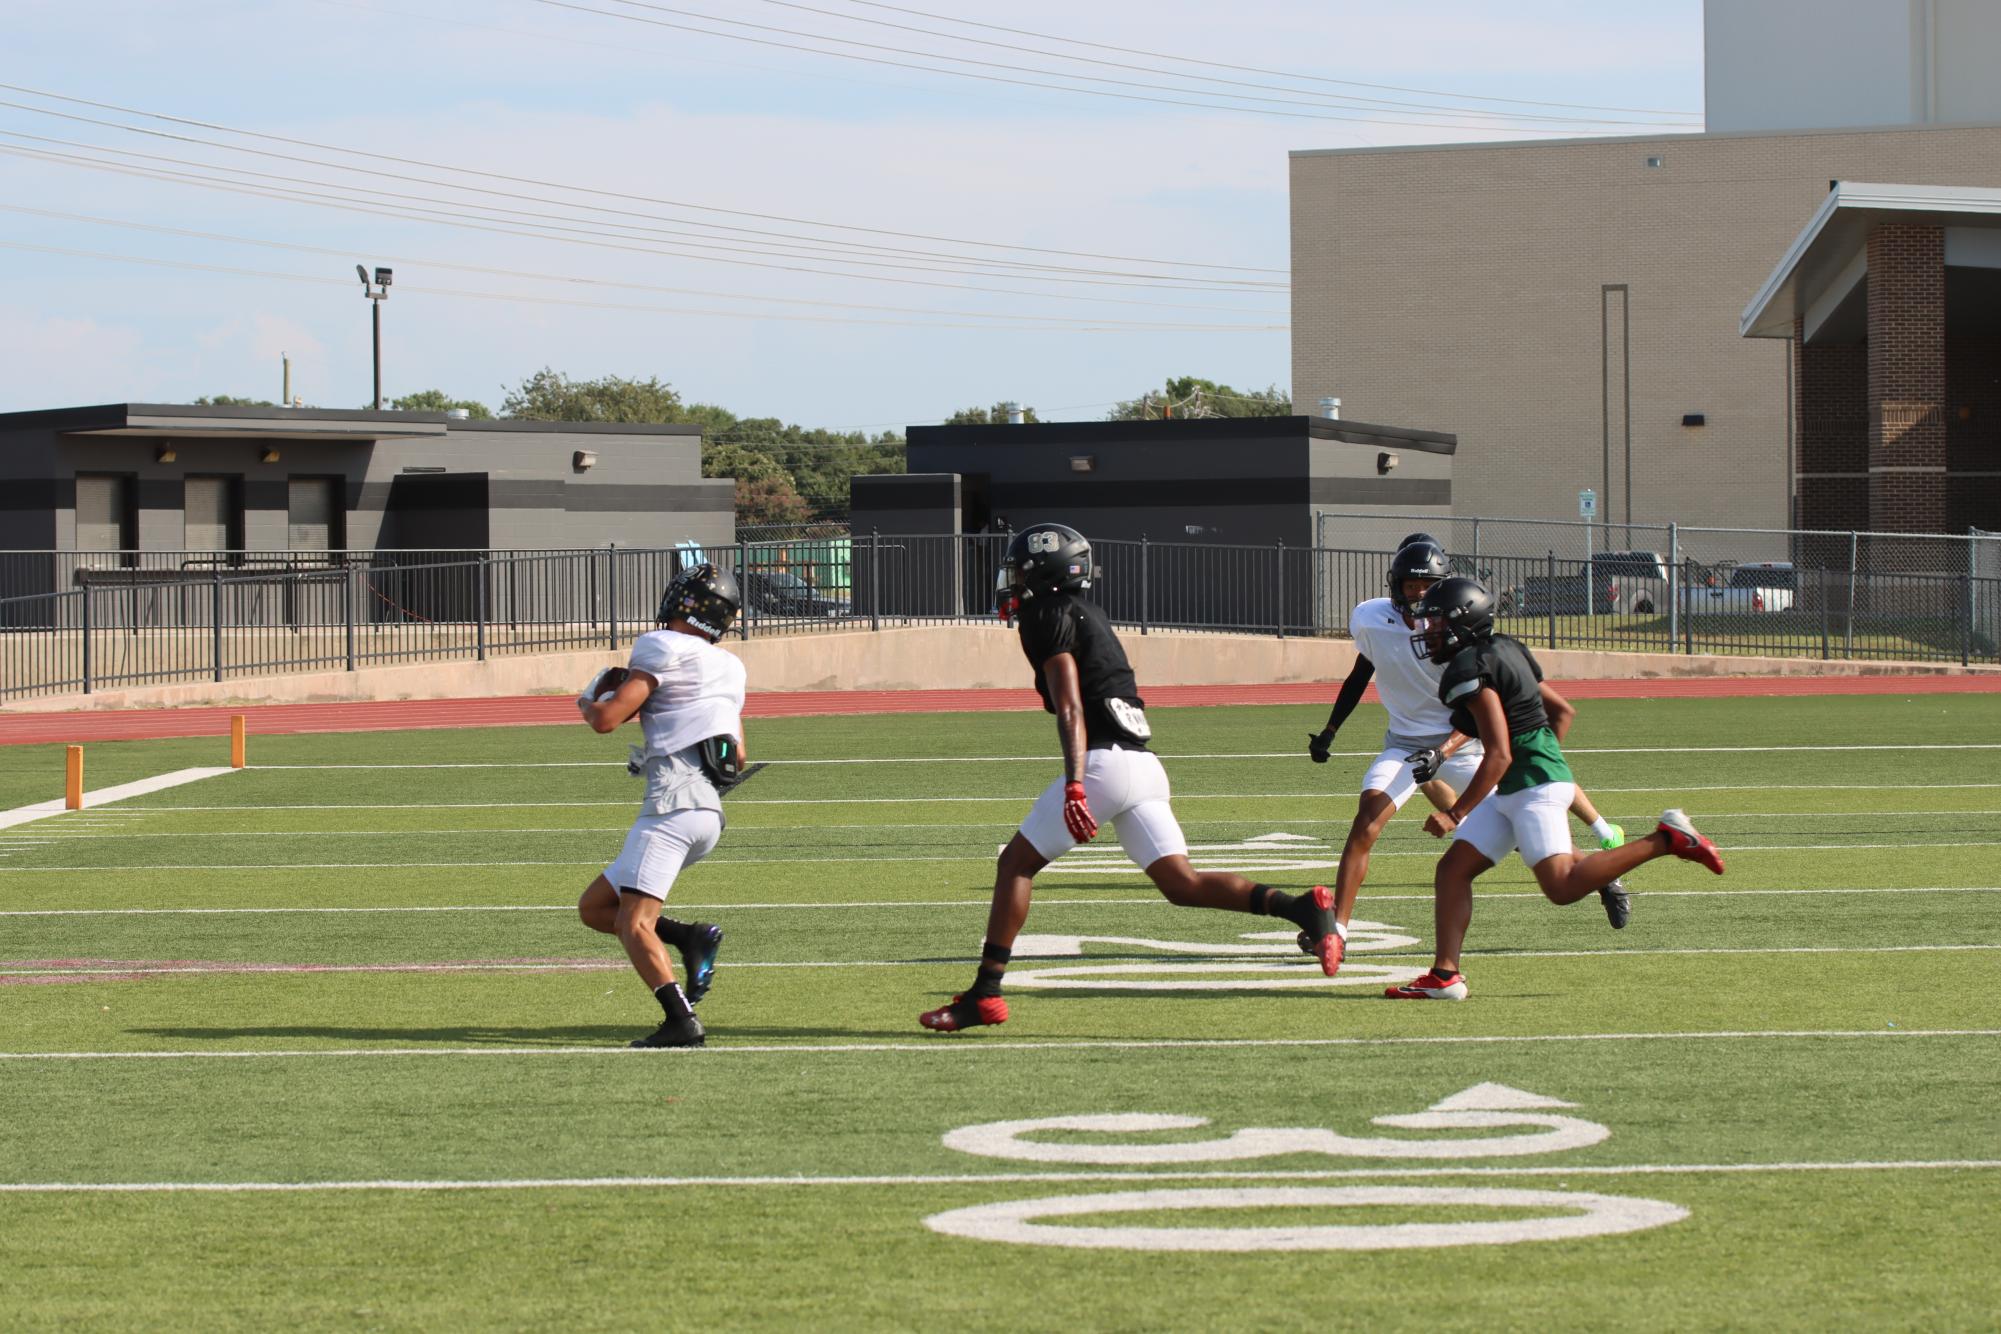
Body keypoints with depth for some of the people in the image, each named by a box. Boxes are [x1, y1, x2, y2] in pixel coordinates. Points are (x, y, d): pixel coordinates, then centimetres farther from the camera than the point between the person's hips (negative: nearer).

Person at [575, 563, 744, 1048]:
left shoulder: (662, 649, -5)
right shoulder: (730, 667, 19)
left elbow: (607, 720, -9)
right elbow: (737, 759, 27)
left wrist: (587, 702, 14)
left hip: (674, 804, -9)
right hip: (709, 812, 9)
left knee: (633, 923, -16)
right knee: (594, 907, 14)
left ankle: (681, 1021, -28)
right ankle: (691, 938, 0)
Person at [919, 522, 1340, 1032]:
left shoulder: (1050, 616, -4)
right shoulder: (1086, 613, 24)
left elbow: (1071, 708, -16)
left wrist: (1075, 786, -22)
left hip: (1104, 761, -8)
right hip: (1143, 761, 8)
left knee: (1016, 863, 1)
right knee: (1182, 884, 3)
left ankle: (984, 995, -2)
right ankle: (1304, 908, -12)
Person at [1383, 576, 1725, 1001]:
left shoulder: (1470, 670, -15)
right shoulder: (1503, 651, 14)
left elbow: (1499, 756, -21)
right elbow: (1562, 711, 21)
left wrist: (1456, 814, -18)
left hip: (1532, 785, -10)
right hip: (1513, 790, 10)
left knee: (1562, 886, -16)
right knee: (1453, 868, 6)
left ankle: (1667, 840, -11)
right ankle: (1444, 974, 4)